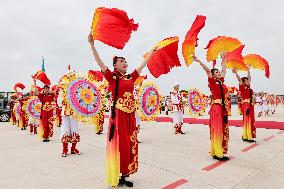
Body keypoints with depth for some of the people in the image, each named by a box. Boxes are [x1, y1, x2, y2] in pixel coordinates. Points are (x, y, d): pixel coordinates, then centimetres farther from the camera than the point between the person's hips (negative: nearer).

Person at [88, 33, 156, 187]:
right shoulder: (112, 77, 0)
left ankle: (124, 174, 23)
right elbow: (99, 62, -10)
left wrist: (153, 50, 29)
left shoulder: (131, 77, 13)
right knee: (118, 144, -1)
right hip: (118, 114, -6)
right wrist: (91, 44, -18)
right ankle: (116, 176, 13)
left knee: (129, 144, 9)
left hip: (130, 114, 6)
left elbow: (143, 64, 21)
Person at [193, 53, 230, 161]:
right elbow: (207, 70, -19)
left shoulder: (221, 81, 13)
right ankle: (217, 153, 6)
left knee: (223, 131, 12)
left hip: (223, 109, 8)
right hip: (216, 108, -8)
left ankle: (220, 152, 23)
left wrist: (223, 59, 34)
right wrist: (198, 61, -27)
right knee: (217, 131, -3)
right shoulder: (212, 82, -6)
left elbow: (224, 70, 26)